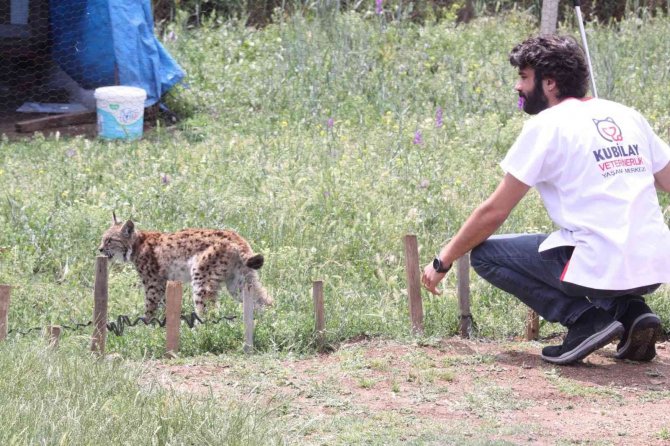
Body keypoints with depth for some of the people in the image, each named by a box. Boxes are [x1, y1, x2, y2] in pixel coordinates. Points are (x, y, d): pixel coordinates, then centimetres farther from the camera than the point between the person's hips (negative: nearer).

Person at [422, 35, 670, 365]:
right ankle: (632, 311, 11)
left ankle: (586, 317, -5)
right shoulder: (627, 116, 14)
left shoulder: (546, 125, -3)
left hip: (600, 268, -7)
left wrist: (442, 262, 11)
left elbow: (494, 212, 0)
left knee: (485, 253, 8)